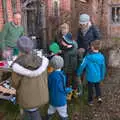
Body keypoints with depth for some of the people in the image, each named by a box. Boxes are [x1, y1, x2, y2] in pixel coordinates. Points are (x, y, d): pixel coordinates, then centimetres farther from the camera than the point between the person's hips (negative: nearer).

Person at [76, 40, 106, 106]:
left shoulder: (88, 57, -21)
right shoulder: (101, 57, -11)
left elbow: (82, 66, -14)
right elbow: (103, 68, -1)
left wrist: (78, 73, 2)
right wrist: (102, 76, 13)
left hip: (90, 77, -2)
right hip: (98, 77, 3)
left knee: (90, 88, 15)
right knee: (97, 86, 28)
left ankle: (90, 101, 29)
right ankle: (99, 97, 18)